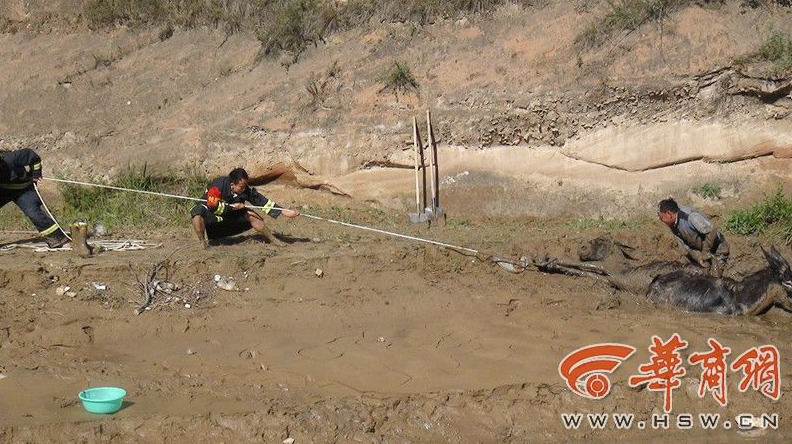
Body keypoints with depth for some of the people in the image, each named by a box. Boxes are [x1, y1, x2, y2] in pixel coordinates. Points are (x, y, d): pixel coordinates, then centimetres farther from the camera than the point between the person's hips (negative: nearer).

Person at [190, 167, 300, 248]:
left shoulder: (245, 190, -16)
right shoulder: (217, 187, -33)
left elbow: (261, 201, -14)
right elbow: (212, 206, -33)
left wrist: (283, 211, -19)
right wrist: (232, 207, -28)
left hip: (230, 213, 5)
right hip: (209, 211, -5)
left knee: (252, 216, -8)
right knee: (197, 213, -39)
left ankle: (272, 239, 8)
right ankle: (202, 241, -21)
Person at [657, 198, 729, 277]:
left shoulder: (690, 216, -30)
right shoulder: (673, 227, -3)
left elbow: (711, 230, -35)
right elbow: (686, 246, 2)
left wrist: (705, 252, -25)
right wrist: (699, 257, -15)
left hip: (718, 249, -8)